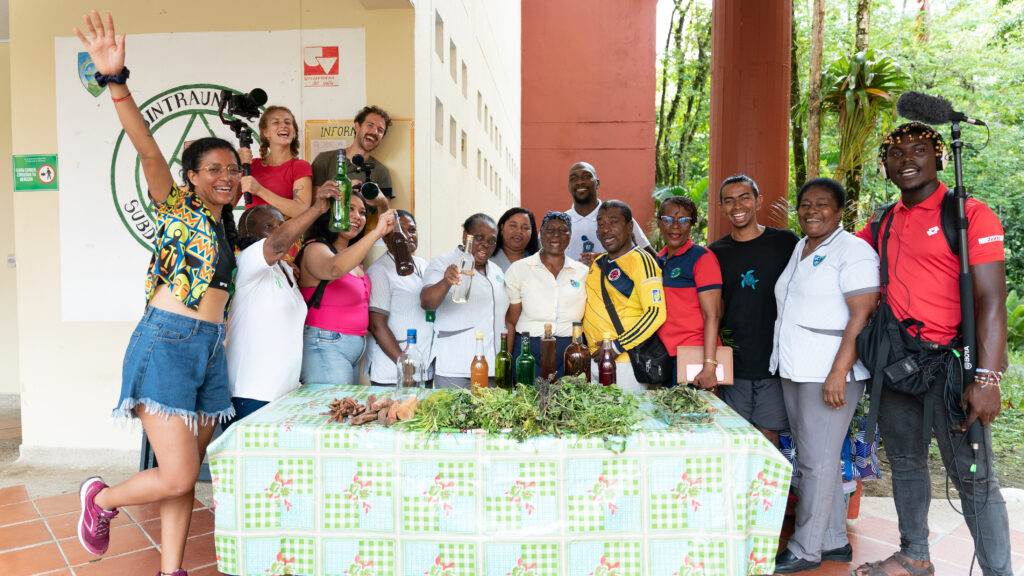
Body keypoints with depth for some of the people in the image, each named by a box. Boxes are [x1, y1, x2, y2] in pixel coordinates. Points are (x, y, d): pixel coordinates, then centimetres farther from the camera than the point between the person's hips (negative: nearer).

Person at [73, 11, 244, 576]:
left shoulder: (229, 227, 16)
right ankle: (101, 498, 22)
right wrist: (115, 81, -30)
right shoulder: (176, 207, -1)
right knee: (177, 477, -7)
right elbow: (148, 150, -17)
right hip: (167, 343, -6)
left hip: (210, 349, 6)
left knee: (185, 478, 9)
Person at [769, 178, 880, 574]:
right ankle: (834, 541, 25)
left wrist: (839, 373, -22)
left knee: (817, 461, -2)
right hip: (794, 372, 8)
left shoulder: (852, 250, -8)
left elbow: (863, 316, -16)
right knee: (813, 459, 13)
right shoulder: (799, 250, 17)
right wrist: (783, 364, 17)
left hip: (829, 374, -8)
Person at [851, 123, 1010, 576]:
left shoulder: (971, 214, -7)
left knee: (972, 477, -1)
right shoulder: (883, 224, 11)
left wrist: (987, 378, -21)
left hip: (950, 363, -6)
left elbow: (991, 300, -14)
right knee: (905, 465, 16)